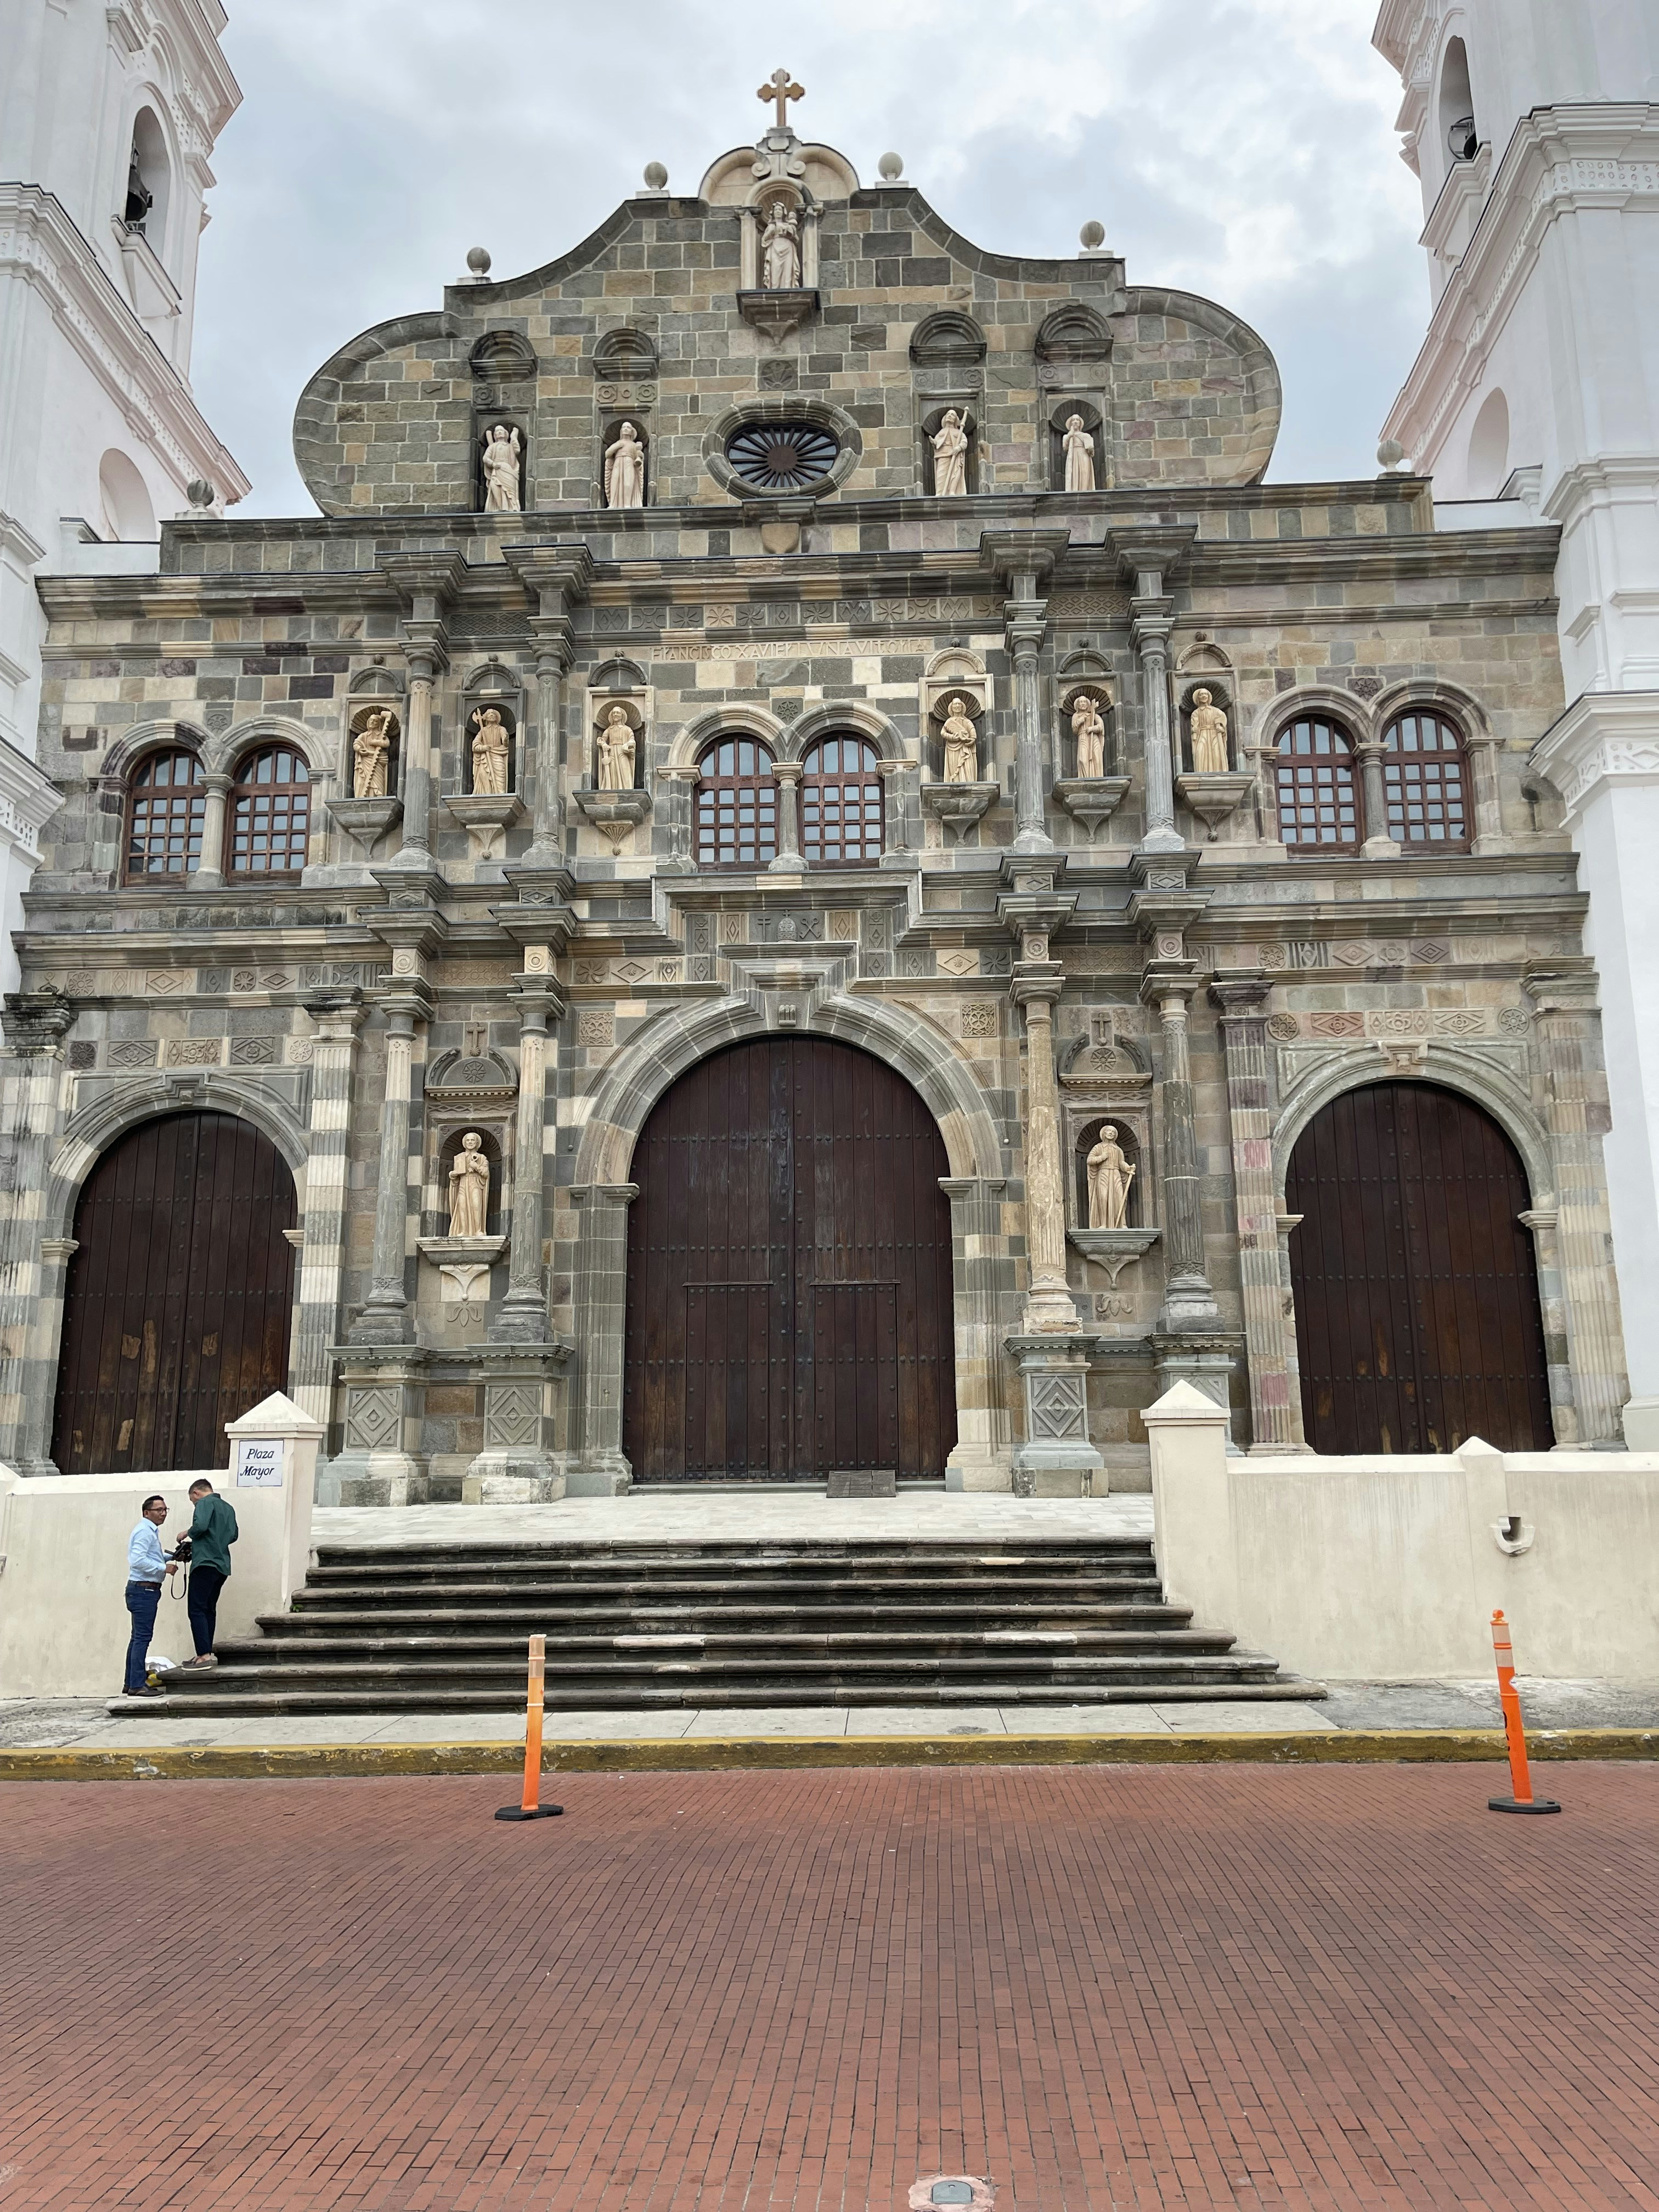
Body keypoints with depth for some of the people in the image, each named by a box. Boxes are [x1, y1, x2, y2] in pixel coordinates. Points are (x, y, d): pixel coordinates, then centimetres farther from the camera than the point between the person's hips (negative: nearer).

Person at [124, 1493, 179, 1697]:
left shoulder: (150, 1531, 20)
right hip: (143, 1590, -11)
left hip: (144, 1590, 11)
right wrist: (164, 1568, -22)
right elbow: (138, 1560, -24)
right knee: (142, 1637, -11)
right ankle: (137, 1686, -11)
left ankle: (130, 1684, 19)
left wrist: (172, 1557, 15)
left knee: (138, 1638, 13)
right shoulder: (145, 1531, -14)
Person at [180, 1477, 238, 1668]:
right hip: (223, 1566, 9)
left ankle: (205, 1655, -20)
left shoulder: (205, 1503, -2)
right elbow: (233, 1535, 21)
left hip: (206, 1563, -9)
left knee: (196, 1610, -10)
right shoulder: (228, 1507, 21)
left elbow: (201, 1525, -19)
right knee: (209, 1610, 14)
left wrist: (187, 1534, -1)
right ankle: (205, 1655, 13)